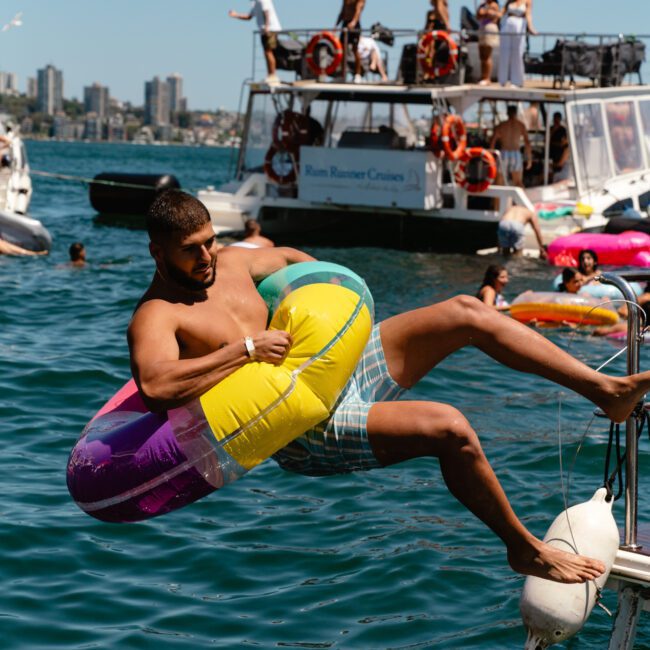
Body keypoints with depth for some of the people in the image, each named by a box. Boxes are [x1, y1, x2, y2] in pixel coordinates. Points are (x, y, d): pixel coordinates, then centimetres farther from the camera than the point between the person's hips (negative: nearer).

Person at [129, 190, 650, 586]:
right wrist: (246, 349, -28)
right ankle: (526, 549, -9)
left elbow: (286, 257, 32)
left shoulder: (229, 262, 11)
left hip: (343, 369, 9)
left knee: (465, 312, -4)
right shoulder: (157, 317, -13)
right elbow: (155, 385, -34)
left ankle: (606, 389, 1)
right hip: (310, 432, -9)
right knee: (448, 427, -28)